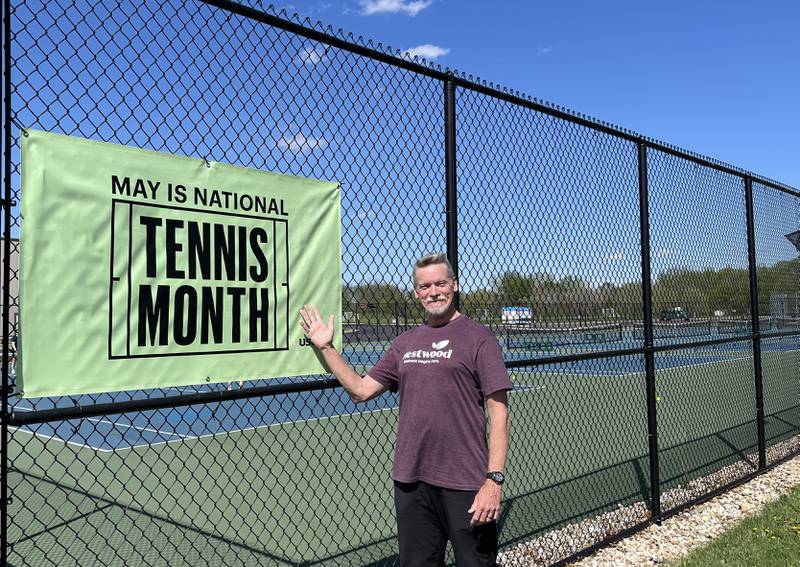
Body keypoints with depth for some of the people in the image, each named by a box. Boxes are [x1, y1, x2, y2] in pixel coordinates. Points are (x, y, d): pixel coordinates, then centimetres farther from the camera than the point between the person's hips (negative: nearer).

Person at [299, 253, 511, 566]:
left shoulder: (478, 338, -5)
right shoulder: (404, 343, 11)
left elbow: (498, 413, -9)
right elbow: (361, 390, 14)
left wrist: (494, 479, -16)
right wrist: (326, 347, 10)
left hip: (465, 483, -5)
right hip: (410, 482, 5)